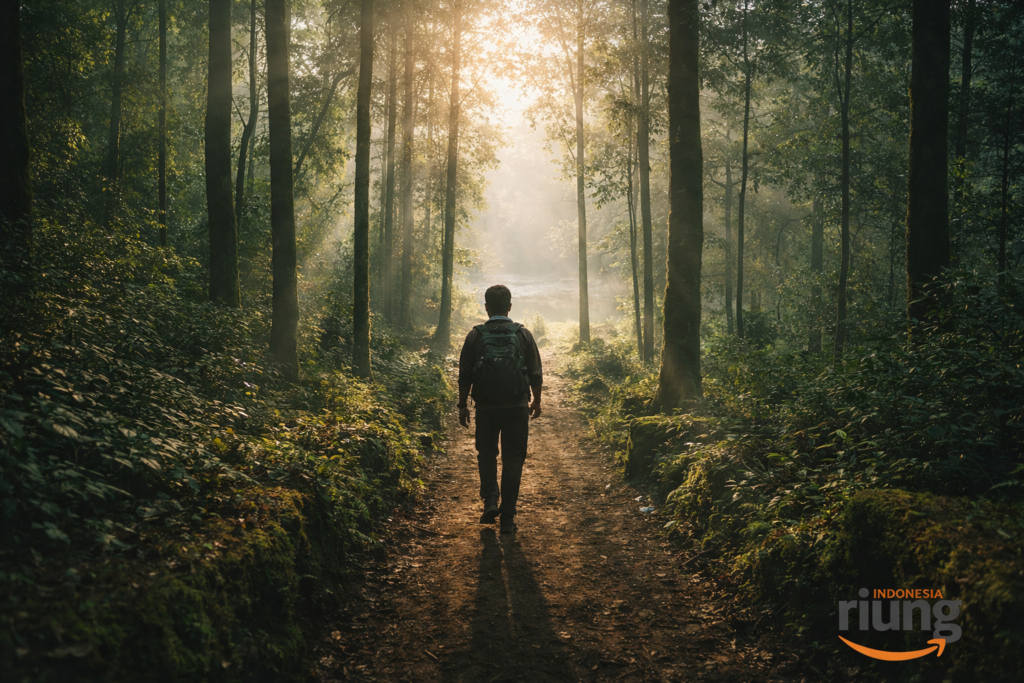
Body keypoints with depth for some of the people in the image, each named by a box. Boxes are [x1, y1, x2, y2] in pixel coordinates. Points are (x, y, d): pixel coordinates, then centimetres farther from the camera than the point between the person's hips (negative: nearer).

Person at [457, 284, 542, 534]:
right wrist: (537, 401, 17)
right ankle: (508, 517, 7)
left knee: (486, 453, 20)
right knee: (513, 459, 7)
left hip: (486, 407, 0)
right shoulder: (523, 335, -2)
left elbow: (464, 375, -2)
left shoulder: (475, 336, -4)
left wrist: (463, 405, 9)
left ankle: (490, 499, 2)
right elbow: (535, 374, 3)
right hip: (517, 408, 0)